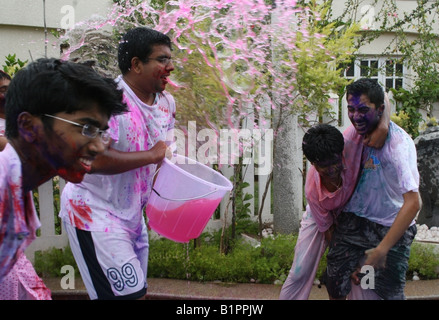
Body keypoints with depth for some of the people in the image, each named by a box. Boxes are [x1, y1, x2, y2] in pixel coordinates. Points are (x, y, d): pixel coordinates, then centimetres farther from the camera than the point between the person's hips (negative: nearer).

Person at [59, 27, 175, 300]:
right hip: (95, 213, -9)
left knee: (138, 290, 15)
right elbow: (93, 159, -34)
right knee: (131, 294, -10)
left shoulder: (167, 102, 5)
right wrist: (151, 156, -27)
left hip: (132, 214, 9)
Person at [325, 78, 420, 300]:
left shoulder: (398, 142, -22)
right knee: (335, 285, 3)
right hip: (352, 221, 6)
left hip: (390, 229, -6)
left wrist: (381, 250, -29)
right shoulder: (358, 132, 1)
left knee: (386, 293, -4)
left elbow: (413, 203, -28)